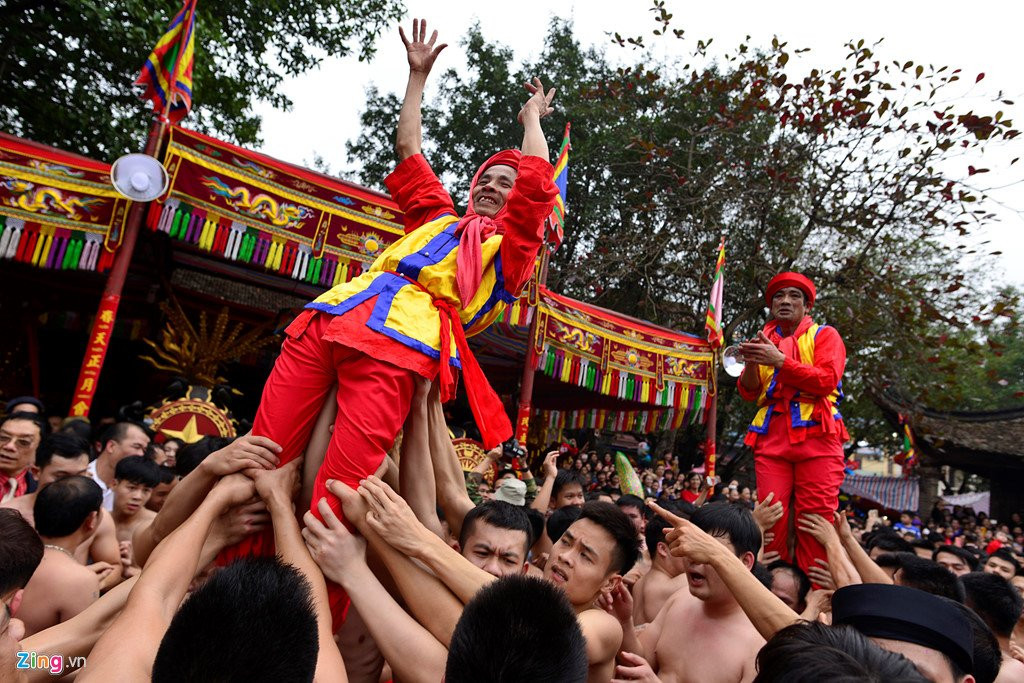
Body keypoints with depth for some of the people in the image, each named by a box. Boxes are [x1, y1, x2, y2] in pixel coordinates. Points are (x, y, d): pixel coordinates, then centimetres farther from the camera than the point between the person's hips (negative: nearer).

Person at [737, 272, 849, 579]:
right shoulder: (765, 340, 19)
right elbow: (748, 392, 11)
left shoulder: (825, 335, 11)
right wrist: (751, 363, -9)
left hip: (816, 435, -2)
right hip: (771, 436, 2)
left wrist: (779, 360, -15)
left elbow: (827, 380, -7)